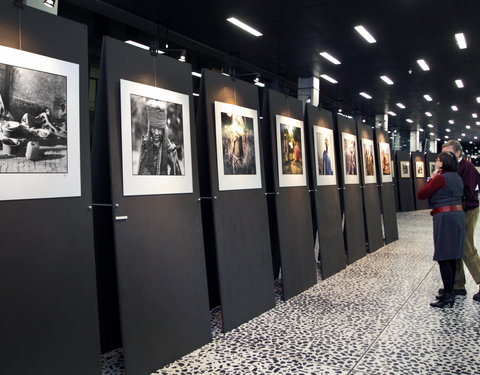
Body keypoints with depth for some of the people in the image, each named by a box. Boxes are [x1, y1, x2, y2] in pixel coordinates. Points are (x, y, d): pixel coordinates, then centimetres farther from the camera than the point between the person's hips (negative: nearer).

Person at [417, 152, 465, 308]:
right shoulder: (457, 177, 14)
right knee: (451, 257, 13)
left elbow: (421, 194, -13)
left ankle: (448, 295, -3)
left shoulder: (441, 178, -14)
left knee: (443, 258, -5)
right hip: (458, 214, 9)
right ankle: (450, 291, 20)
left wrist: (432, 178, -3)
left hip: (445, 217, -9)